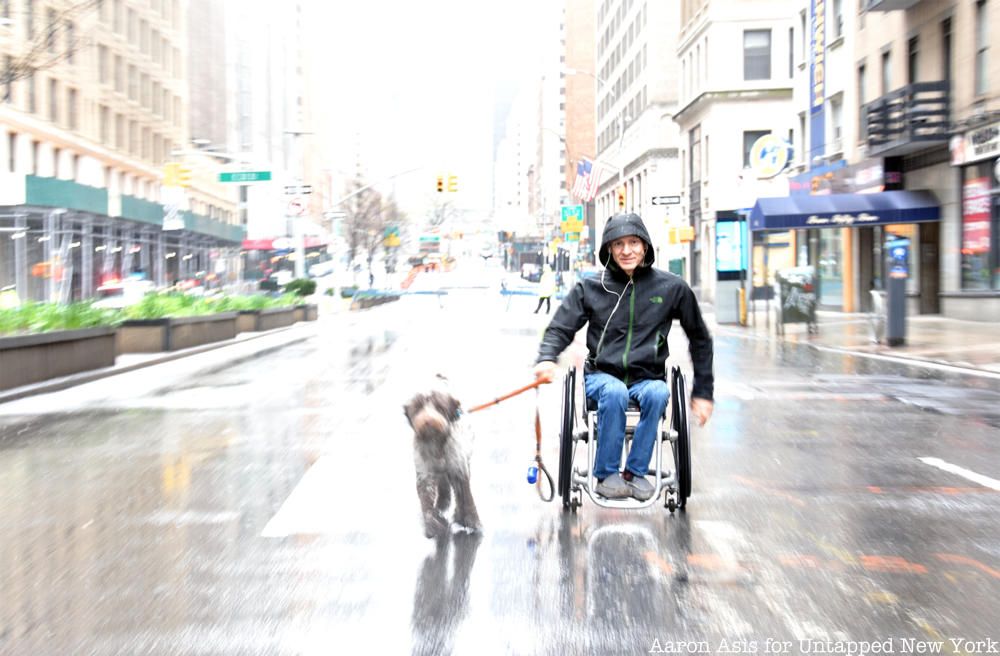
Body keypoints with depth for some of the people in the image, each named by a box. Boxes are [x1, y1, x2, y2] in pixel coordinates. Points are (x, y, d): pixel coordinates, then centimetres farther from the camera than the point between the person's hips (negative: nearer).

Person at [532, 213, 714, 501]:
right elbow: (560, 329, 3)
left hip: (648, 377, 1)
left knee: (657, 393, -34)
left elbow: (700, 338, 11)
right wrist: (546, 359, -20)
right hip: (602, 375, 0)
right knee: (614, 392, -35)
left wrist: (703, 392, 9)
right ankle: (606, 474, -18)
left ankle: (636, 471, -17)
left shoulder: (672, 287, 1)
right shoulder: (590, 287, 0)